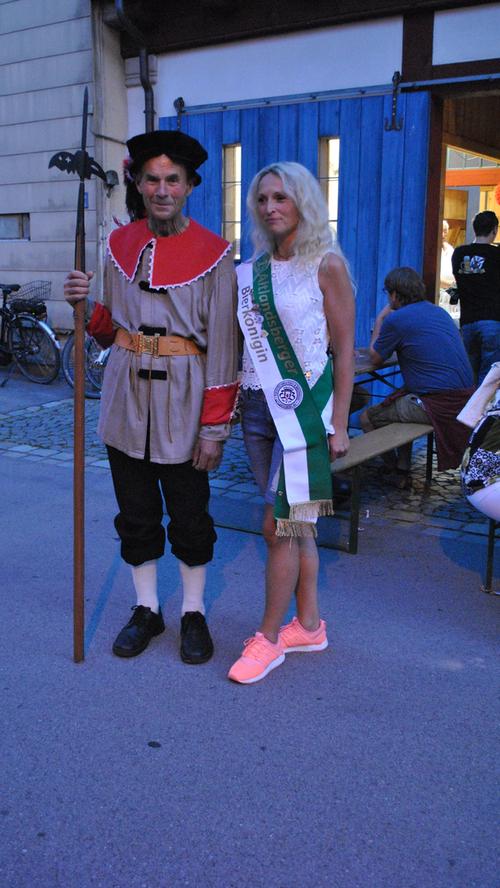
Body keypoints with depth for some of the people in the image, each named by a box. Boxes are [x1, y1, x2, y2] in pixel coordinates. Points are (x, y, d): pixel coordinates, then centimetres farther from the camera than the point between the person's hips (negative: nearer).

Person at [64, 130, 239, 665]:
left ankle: (193, 613, 25)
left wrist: (215, 427, -12)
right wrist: (86, 304, -10)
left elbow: (222, 345, -9)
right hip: (126, 398, 4)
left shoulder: (213, 254, -6)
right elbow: (110, 330, 13)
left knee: (189, 515, 8)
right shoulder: (120, 244, 6)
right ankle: (147, 609, 28)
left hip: (183, 400, -3)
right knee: (136, 513, 12)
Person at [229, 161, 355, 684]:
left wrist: (339, 423, -9)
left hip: (302, 406, -6)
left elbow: (344, 351, -6)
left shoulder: (326, 265, -5)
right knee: (296, 523, 13)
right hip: (259, 406, 6)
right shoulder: (252, 271, 10)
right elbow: (244, 342, 13)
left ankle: (269, 638, 9)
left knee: (279, 524, -5)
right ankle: (309, 625, 25)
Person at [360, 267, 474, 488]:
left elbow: (375, 359, 6)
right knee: (402, 399, 33)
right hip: (464, 399, 9)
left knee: (366, 418, 5)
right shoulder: (440, 312, 15)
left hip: (435, 405, -9)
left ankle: (398, 473, 18)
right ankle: (403, 468, 31)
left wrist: (380, 320, 17)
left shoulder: (395, 319, -8)